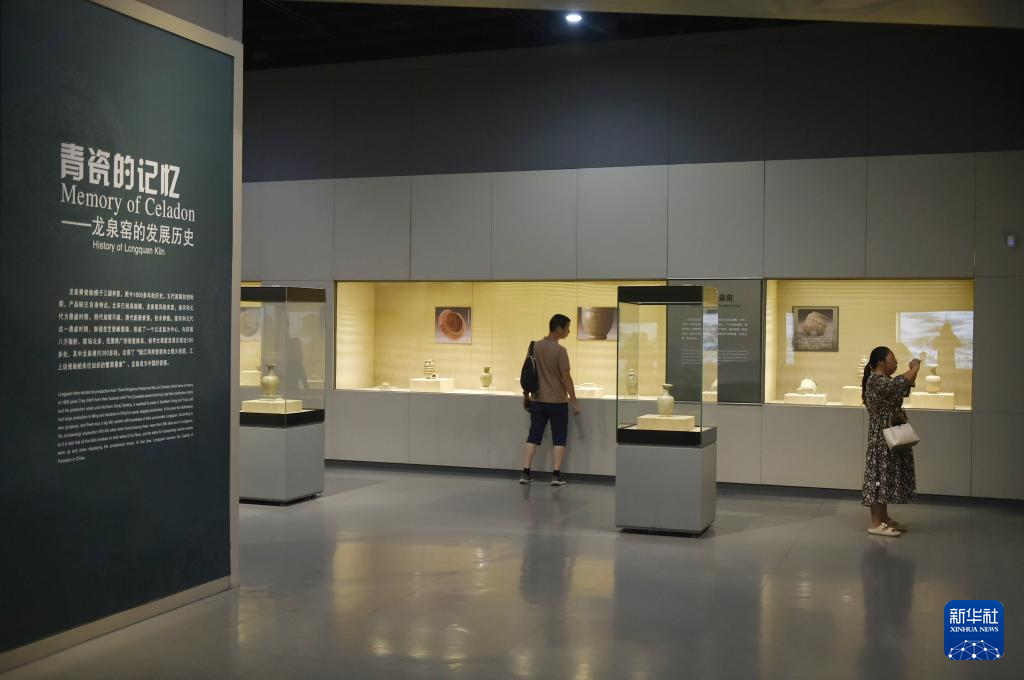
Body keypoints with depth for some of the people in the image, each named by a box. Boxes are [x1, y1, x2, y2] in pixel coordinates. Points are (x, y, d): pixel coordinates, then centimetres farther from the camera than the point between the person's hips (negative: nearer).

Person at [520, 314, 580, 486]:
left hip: (537, 400, 5)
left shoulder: (535, 346, 3)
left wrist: (526, 395, 18)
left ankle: (525, 473, 6)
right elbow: (566, 378, -14)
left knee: (533, 436, 9)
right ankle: (557, 475, 2)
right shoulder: (560, 350, -14)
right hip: (558, 401, -5)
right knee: (559, 438, 4)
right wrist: (574, 402, -8)